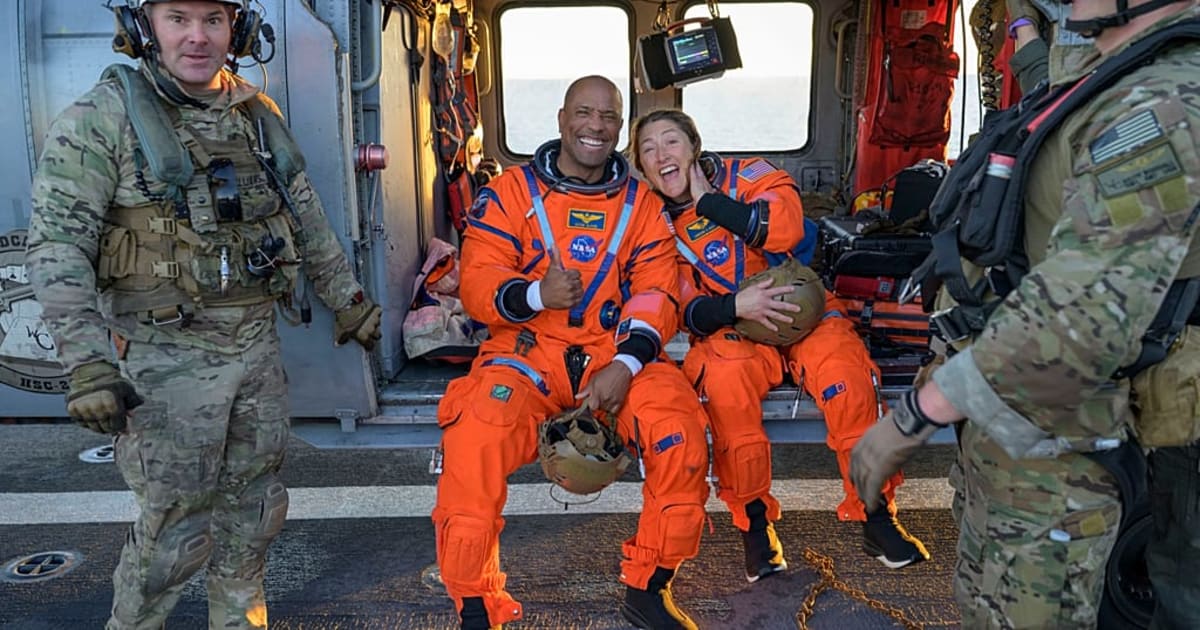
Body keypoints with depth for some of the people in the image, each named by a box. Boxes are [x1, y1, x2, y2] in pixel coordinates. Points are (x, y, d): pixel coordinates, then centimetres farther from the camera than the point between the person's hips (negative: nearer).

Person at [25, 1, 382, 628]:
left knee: (255, 507, 17)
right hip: (166, 360, -5)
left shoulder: (258, 116, 8)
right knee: (176, 527, 3)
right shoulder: (101, 118, -10)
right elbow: (56, 246, -15)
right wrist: (86, 362, -23)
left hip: (257, 346, 6)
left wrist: (347, 300, 18)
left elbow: (308, 219, 16)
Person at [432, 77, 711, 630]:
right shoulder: (511, 191, 5)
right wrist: (535, 294, -25)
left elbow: (656, 291, 2)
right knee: (474, 437, -29)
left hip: (614, 352, 2)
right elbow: (478, 283, -4)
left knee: (680, 427, -24)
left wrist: (626, 364, -15)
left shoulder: (640, 202, 12)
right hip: (528, 351, -1)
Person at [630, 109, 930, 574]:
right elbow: (684, 311, -1)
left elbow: (784, 228, -20)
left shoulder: (746, 175, 1)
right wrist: (734, 306, -22)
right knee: (725, 378, -34)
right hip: (730, 327, 1)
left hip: (802, 308, 0)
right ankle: (754, 523, -17)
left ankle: (875, 516, -11)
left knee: (845, 375, -30)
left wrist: (708, 200, -12)